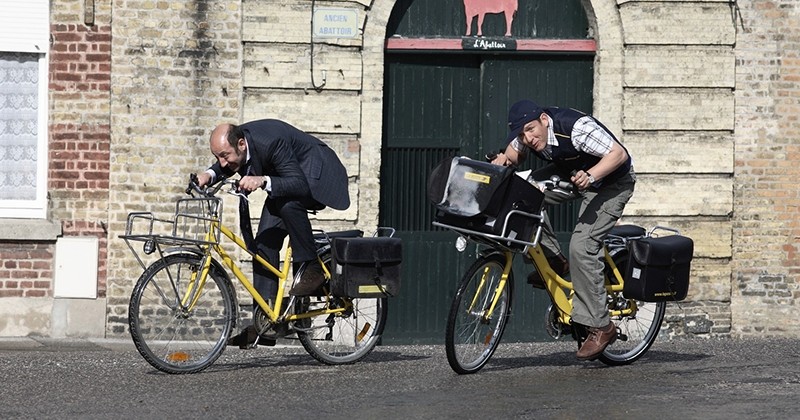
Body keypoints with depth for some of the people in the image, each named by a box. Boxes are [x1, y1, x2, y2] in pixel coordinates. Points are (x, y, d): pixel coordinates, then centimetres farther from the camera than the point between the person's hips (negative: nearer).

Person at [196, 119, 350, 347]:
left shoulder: (270, 142, -37)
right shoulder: (232, 142, -16)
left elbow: (301, 185, -41)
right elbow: (223, 168, 8)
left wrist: (263, 181, -54)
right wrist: (210, 174, -15)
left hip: (316, 173, -8)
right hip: (285, 178, 8)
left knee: (288, 204, -39)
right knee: (264, 242, -2)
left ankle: (312, 268, -21)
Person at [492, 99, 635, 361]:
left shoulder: (577, 128, -34)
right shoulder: (526, 136, -14)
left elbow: (618, 154, -33)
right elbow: (515, 152, 7)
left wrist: (590, 176, -48)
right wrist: (504, 159, -17)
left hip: (611, 182, -7)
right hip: (570, 173, 7)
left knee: (582, 246, -22)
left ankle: (600, 327, -15)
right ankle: (554, 262, -1)